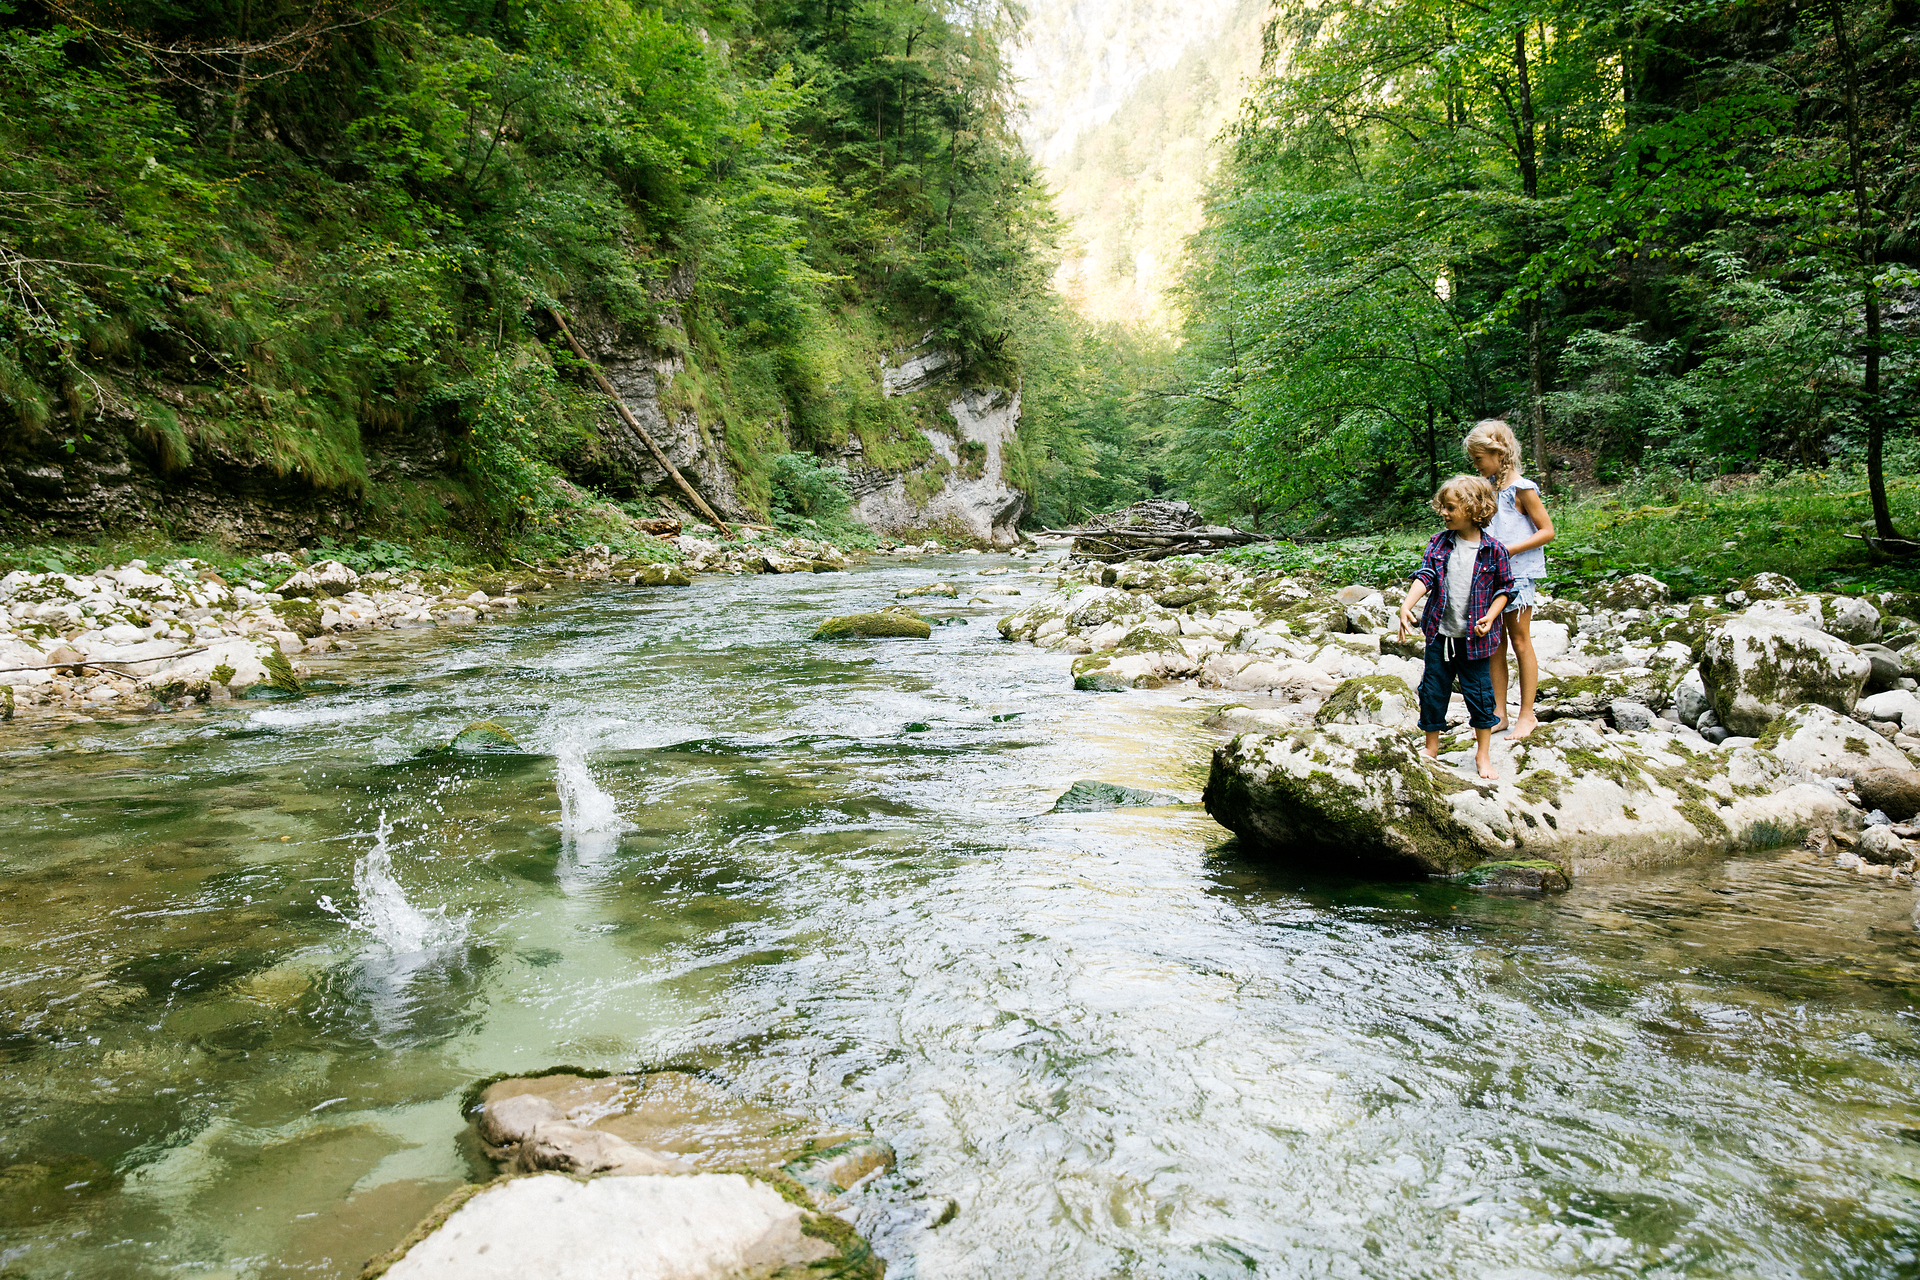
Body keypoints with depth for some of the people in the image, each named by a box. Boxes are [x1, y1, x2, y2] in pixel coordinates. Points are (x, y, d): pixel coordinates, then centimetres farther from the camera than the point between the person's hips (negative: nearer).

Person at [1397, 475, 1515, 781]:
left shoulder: (1493, 549, -6)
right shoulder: (1440, 543, 0)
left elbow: (1504, 588, 2)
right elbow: (1425, 576, -9)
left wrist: (1490, 617, -12)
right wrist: (1406, 605, -24)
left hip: (1474, 638, -2)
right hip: (1440, 632, 2)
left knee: (1479, 693, 6)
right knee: (1433, 690, 10)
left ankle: (1483, 755, 23)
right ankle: (1431, 747, 28)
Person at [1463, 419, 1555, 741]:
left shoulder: (1522, 489, -12)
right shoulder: (1489, 486, 9)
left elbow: (1547, 531, -12)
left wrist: (1508, 550, -19)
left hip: (1517, 573, -6)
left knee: (1520, 642, 2)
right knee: (1495, 644, 8)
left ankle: (1526, 714, 12)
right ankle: (1499, 714, 14)